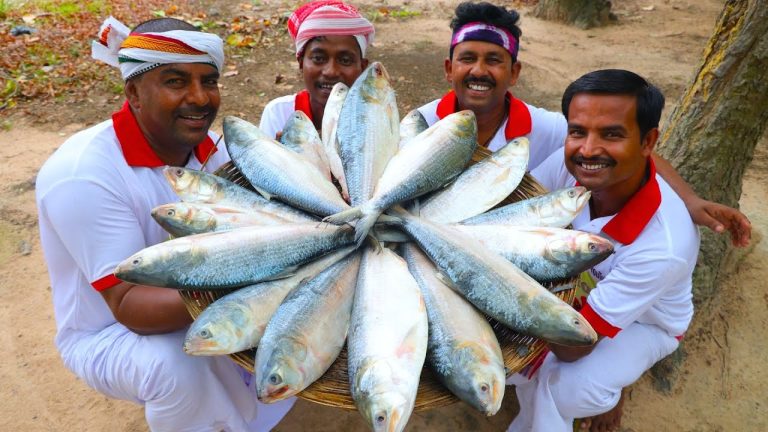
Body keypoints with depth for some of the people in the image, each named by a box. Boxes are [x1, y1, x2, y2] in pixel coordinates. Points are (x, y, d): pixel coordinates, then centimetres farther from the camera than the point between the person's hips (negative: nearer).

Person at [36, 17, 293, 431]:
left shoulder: (207, 146, -7)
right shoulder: (82, 176, -28)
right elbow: (127, 303, -32)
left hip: (191, 307, 6)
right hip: (108, 334, -6)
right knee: (177, 363, -36)